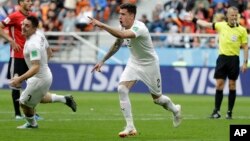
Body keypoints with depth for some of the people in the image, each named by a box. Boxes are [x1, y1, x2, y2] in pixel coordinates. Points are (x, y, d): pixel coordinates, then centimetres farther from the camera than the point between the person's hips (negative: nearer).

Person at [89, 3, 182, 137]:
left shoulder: (139, 28, -32)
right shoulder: (124, 26, -7)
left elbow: (122, 35, -53)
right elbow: (117, 44, 11)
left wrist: (102, 25, -57)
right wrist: (102, 61, 9)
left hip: (149, 65, -6)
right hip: (134, 63, 6)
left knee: (157, 98, 8)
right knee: (122, 89, -17)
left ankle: (175, 109, 44)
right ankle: (130, 127, -13)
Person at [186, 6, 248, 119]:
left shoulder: (242, 30, 0)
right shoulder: (221, 25, 5)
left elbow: (245, 47, 1)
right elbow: (206, 24, 12)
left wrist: (245, 62, -4)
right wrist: (194, 19, 9)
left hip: (234, 59, -1)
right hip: (222, 58, 1)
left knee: (232, 84, 1)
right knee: (219, 84, -2)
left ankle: (229, 111, 8)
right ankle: (216, 111, 1)